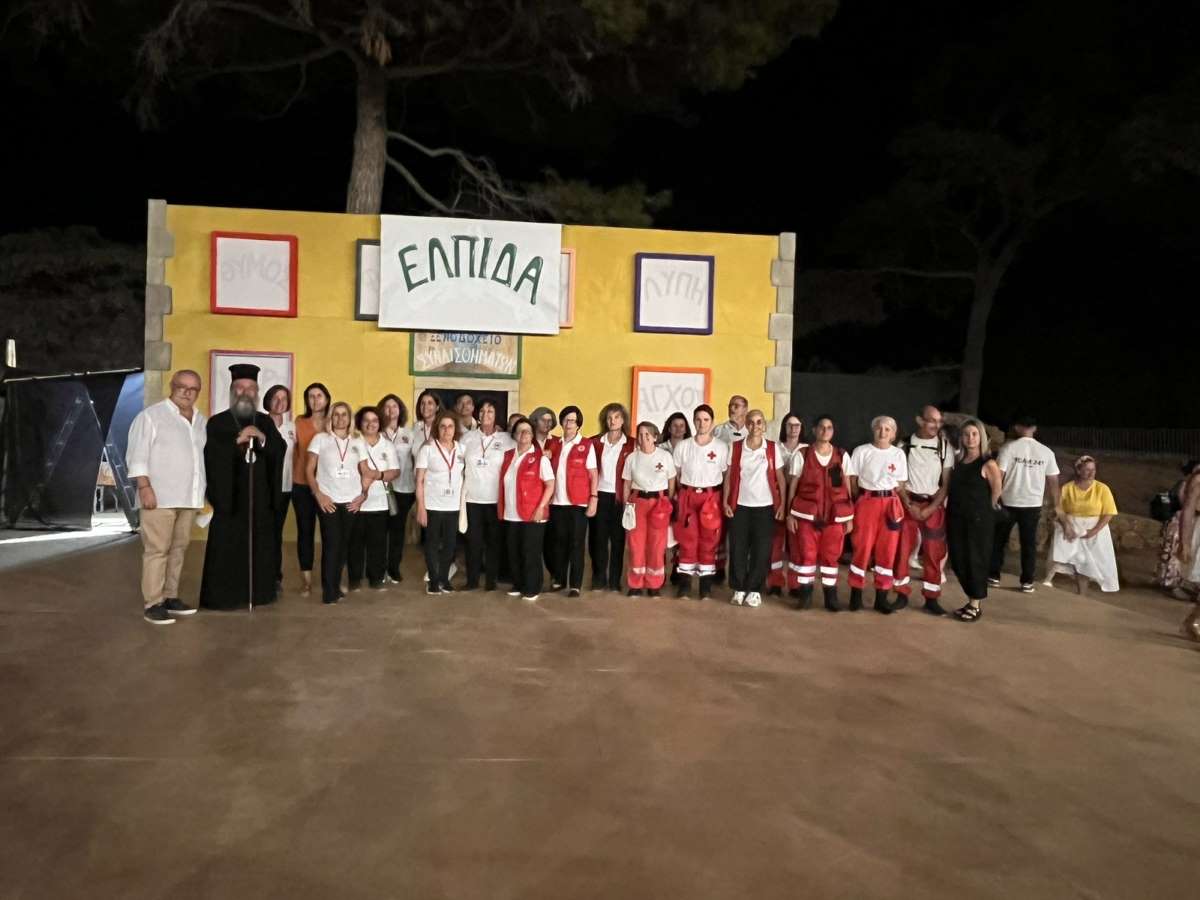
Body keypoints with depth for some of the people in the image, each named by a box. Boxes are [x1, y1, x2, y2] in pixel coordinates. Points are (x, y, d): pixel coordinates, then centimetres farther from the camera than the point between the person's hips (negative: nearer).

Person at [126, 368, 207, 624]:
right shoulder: (151, 416, -4)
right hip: (160, 496, -6)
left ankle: (170, 597, 19)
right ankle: (152, 603, -1)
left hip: (189, 496, 6)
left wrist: (204, 489, 16)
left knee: (179, 548, 10)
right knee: (157, 549, -5)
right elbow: (137, 455, -8)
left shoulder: (200, 420, 15)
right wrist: (144, 487, -16)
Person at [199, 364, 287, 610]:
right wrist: (237, 440, -20)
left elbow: (280, 450, 0)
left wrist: (262, 439, -17)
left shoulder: (265, 422, 12)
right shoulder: (217, 422, 1)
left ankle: (259, 591, 14)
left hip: (260, 495, 3)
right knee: (227, 546, -3)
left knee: (260, 545, 5)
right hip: (229, 494, -3)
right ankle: (222, 595, 5)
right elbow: (211, 454, -11)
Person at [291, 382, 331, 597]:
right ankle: (306, 580, 14)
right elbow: (294, 451, 9)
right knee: (305, 531, 5)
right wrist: (295, 476, 8)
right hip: (302, 485, 1)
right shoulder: (299, 422, 3)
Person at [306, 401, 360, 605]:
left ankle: (335, 585, 20)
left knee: (345, 545, 5)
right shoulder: (320, 439, 2)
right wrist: (318, 494, -8)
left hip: (351, 502, 3)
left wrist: (362, 495, 2)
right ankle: (329, 591, 5)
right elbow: (310, 470, 1)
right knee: (331, 544, -4)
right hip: (328, 501, -3)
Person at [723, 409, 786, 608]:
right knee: (738, 548, 2)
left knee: (761, 549, 2)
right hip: (740, 505, 1)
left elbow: (780, 478, 3)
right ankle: (739, 589, 14)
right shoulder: (736, 448, 2)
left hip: (765, 506, -1)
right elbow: (729, 476, 5)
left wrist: (782, 504, -3)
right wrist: (726, 502, -2)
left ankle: (755, 590, 13)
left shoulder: (773, 448, 0)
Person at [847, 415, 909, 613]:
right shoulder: (861, 451, 0)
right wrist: (858, 502, 0)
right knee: (862, 548, -1)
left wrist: (908, 505, 0)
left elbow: (900, 486, 10)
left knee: (888, 551, 5)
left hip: (890, 505, 3)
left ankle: (881, 598, 14)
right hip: (866, 503, -3)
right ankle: (856, 594, 12)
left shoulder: (898, 454, 8)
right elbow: (852, 480, 3)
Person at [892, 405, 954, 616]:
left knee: (934, 553, 3)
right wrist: (909, 505, -9)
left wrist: (930, 508, -8)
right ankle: (902, 594, 15)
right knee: (902, 549, 2)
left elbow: (946, 483, 1)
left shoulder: (945, 447, 0)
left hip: (934, 505, 1)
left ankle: (931, 598, 13)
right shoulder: (905, 445, -2)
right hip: (907, 503, 0)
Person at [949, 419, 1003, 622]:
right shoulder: (958, 462, 8)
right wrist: (947, 506, 7)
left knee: (975, 560, 1)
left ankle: (975, 606, 13)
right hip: (956, 517, 6)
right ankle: (971, 600, 24)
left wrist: (985, 508, 4)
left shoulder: (988, 464, -9)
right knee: (958, 560, 9)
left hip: (978, 519, -6)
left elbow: (997, 491, -6)